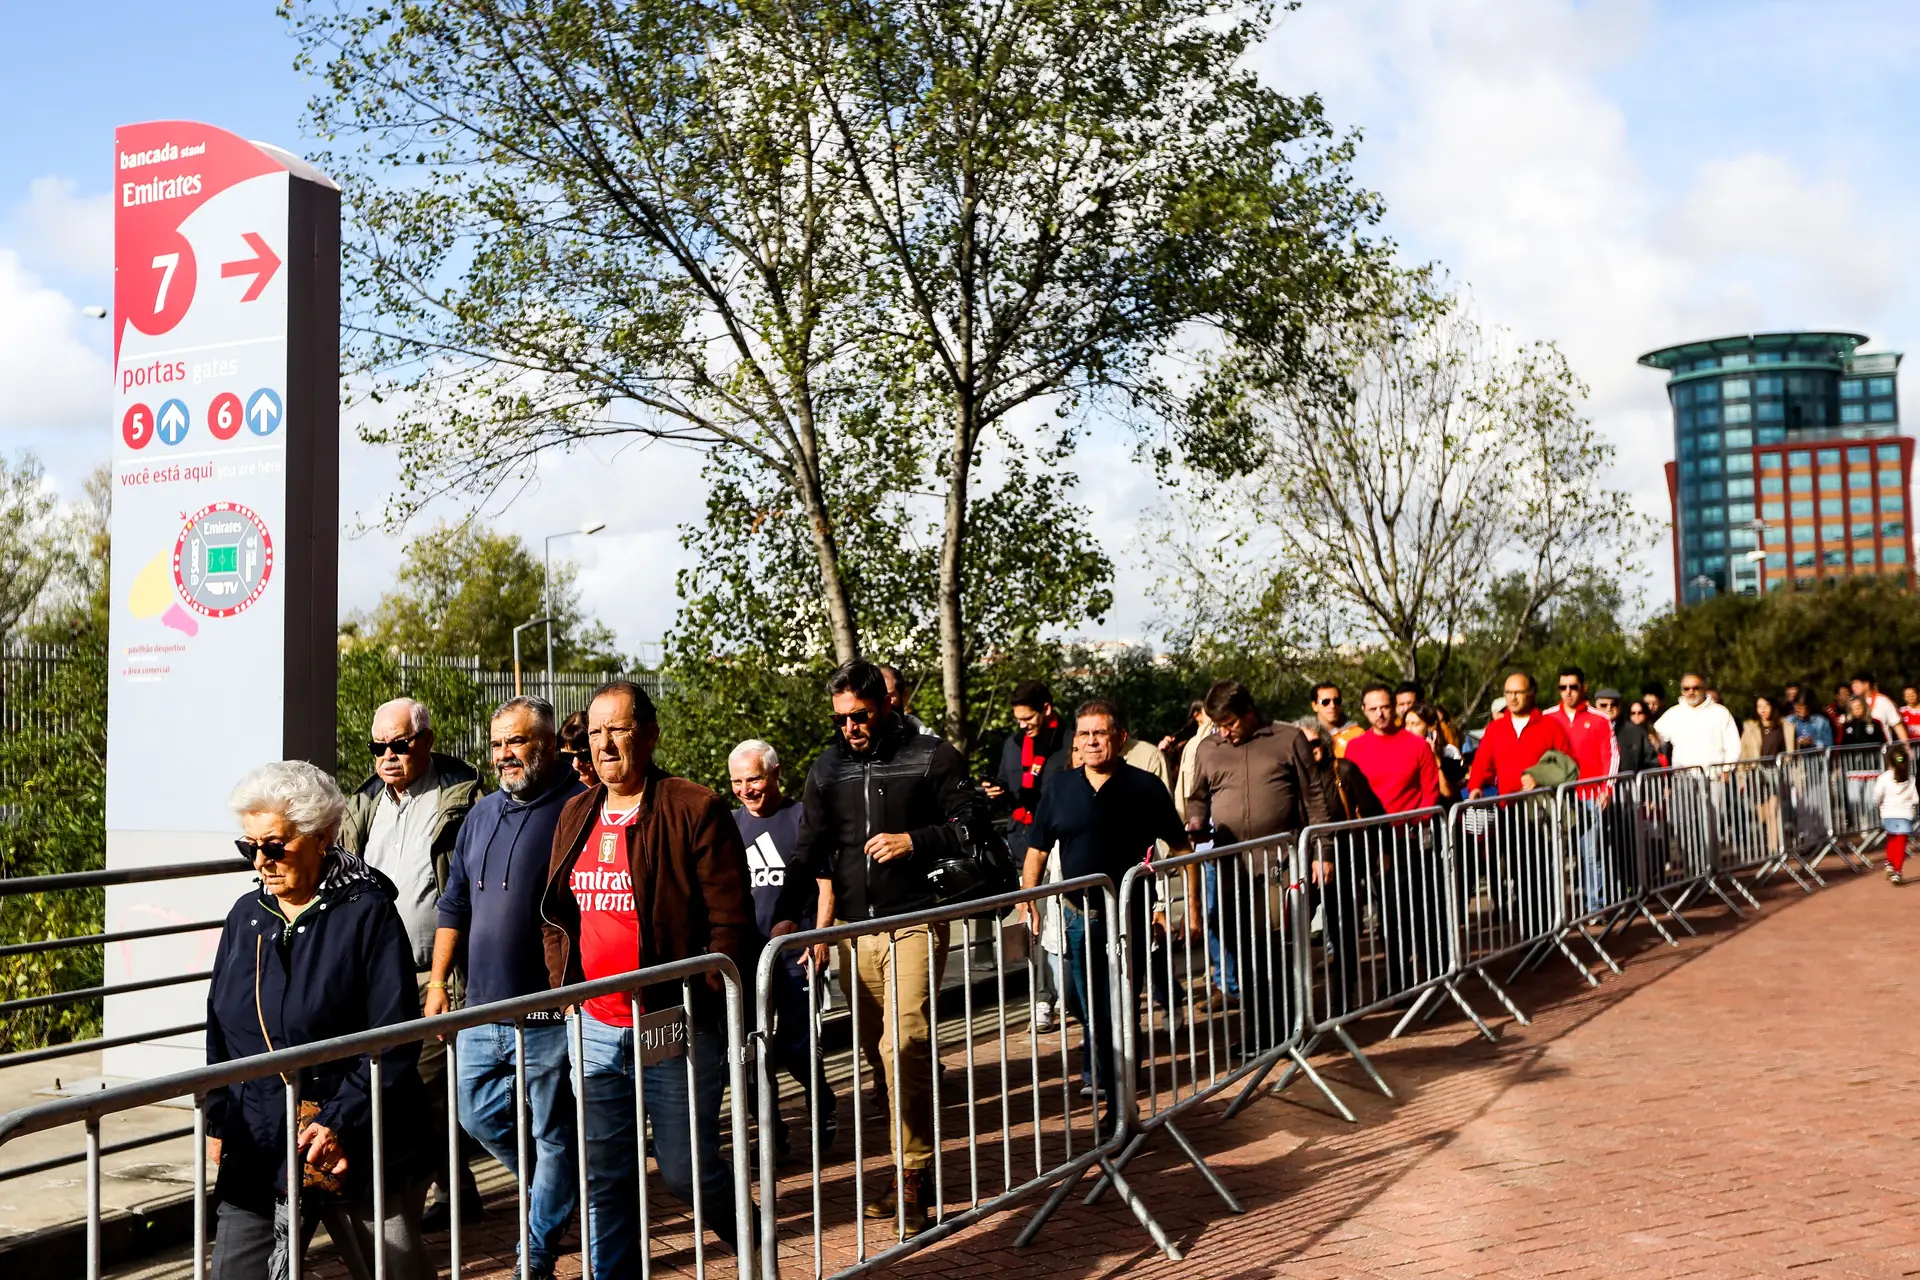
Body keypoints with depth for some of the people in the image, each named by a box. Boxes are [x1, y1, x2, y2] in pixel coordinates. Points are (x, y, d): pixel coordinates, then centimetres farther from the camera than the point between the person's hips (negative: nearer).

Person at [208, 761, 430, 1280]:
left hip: (360, 1147, -5)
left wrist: (341, 1123, -20)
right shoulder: (246, 916, 7)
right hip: (258, 1149, 5)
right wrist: (217, 1121, 11)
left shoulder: (367, 912, -10)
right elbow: (220, 1032, 16)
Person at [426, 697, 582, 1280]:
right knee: (479, 1115, 16)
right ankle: (557, 1192, 37)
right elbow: (455, 904, 18)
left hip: (548, 1014, -7)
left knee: (552, 1136, 5)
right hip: (482, 1009, 8)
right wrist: (438, 981, 14)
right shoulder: (484, 814, 12)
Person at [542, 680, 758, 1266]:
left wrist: (701, 1005, -12)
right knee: (604, 1177, 11)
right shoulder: (576, 814, 11)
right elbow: (555, 916, 18)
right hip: (593, 1030, 6)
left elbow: (731, 921, -11)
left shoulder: (695, 809, -9)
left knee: (684, 1168, 3)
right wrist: (565, 987, 8)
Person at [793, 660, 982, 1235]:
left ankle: (912, 1177, -5)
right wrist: (821, 927, 7)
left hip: (916, 924, -5)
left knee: (904, 1046, -14)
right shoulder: (827, 769, 11)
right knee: (877, 1051, 7)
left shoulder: (931, 756, -1)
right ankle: (917, 1162, 19)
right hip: (857, 929, 5)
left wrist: (913, 841, -13)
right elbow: (816, 853, 14)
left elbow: (970, 824, 0)